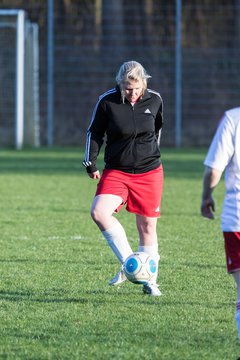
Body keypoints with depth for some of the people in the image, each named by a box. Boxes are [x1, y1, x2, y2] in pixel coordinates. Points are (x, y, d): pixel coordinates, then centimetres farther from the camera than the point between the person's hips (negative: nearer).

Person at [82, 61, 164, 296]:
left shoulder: (154, 100, -3)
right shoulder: (107, 101, -9)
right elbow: (94, 133, 3)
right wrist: (90, 164, -3)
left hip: (149, 172, 1)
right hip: (116, 172, -1)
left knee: (147, 226, 4)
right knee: (99, 212, -24)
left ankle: (149, 281, 18)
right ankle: (128, 263, -14)